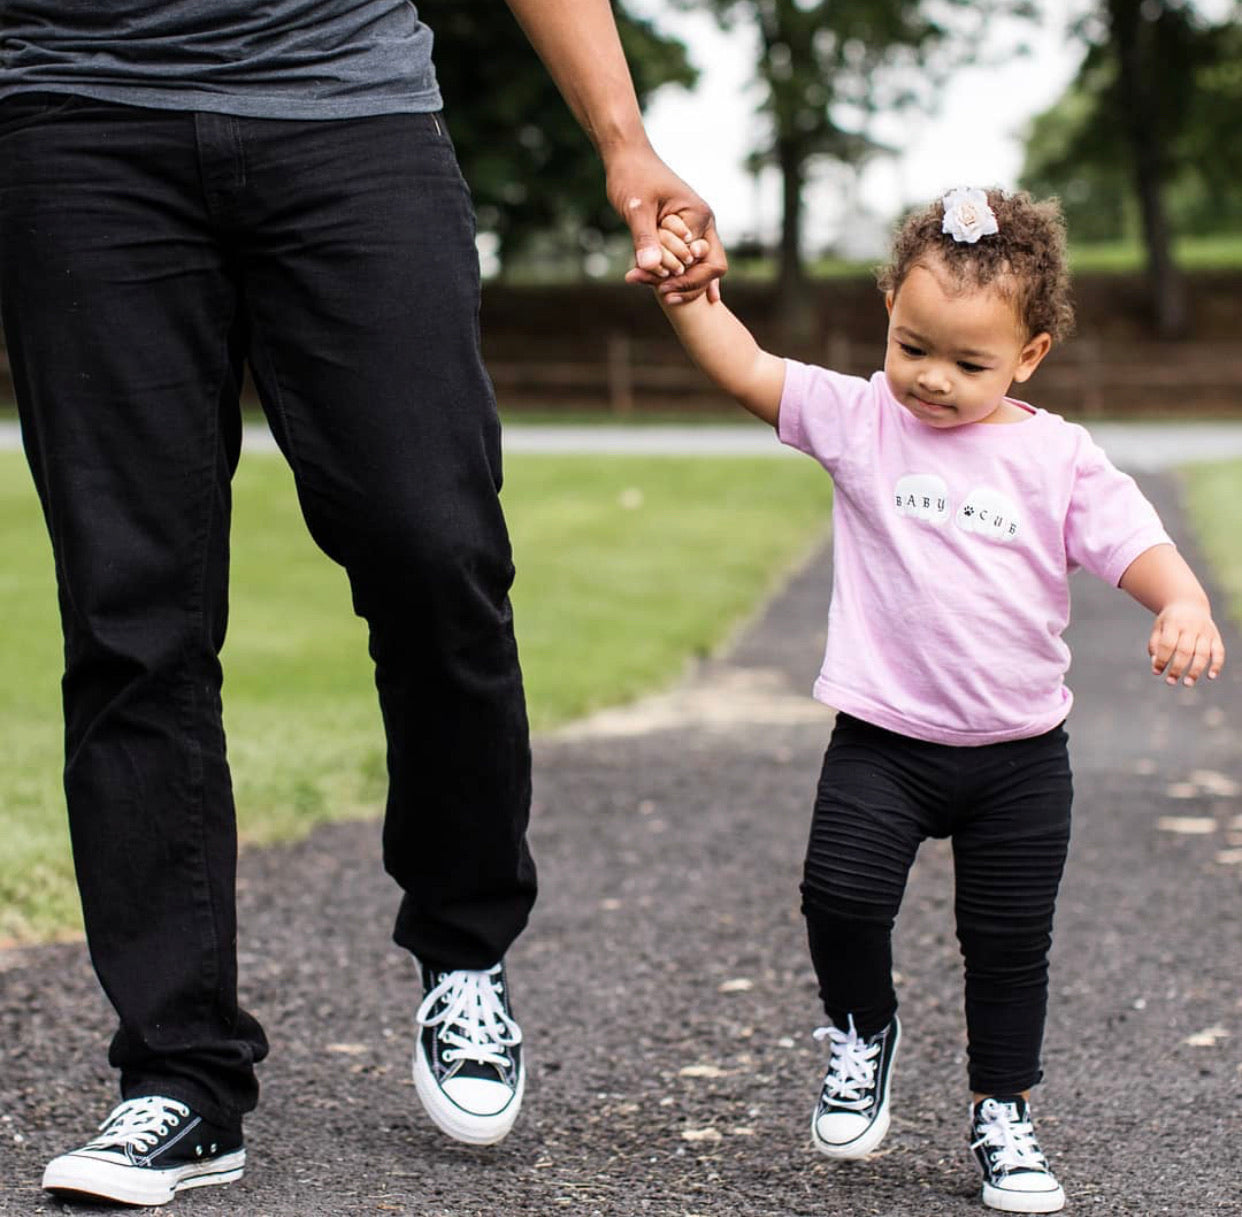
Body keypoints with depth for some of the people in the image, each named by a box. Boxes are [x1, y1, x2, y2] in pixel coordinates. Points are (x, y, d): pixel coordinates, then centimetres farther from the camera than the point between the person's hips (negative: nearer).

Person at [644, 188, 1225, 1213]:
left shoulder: (1059, 458, -3)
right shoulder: (860, 419, -1)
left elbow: (1138, 547, -9)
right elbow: (747, 369, -2)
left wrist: (1184, 606, -29)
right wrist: (687, 293, -18)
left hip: (1019, 753, 0)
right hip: (883, 740, 0)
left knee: (1010, 939, 8)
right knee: (842, 895, -16)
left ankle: (1004, 1113, 27)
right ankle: (863, 1032, 15)